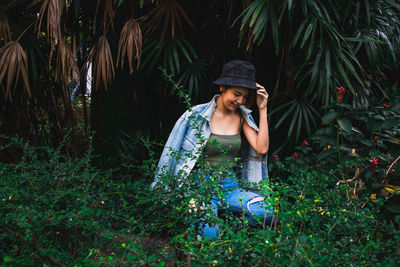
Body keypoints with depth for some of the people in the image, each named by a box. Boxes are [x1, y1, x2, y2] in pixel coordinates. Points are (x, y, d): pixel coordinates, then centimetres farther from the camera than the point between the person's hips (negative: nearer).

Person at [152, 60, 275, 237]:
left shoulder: (241, 116, 7)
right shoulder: (198, 115, -6)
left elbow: (262, 148, -4)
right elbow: (184, 158, -4)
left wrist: (263, 110, -4)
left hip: (230, 186, 4)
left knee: (267, 213, -25)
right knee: (208, 234, -29)